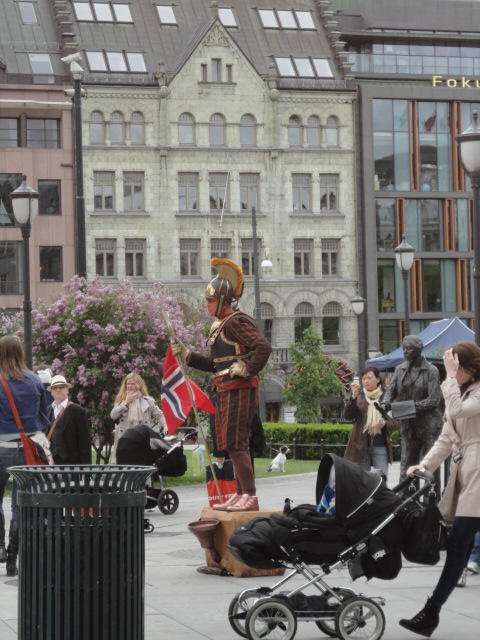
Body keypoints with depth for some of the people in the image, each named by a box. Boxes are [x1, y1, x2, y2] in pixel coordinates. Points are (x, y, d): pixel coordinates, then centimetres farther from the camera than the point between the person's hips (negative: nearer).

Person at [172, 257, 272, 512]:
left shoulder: (236, 322, -13)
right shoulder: (221, 326, 19)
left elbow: (263, 347, -25)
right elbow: (215, 364, 24)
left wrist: (247, 369, -20)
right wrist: (186, 355, 18)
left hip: (239, 391, -10)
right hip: (226, 392, 10)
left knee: (235, 443, -11)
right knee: (233, 445, 12)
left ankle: (250, 496, -11)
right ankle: (241, 494, 18)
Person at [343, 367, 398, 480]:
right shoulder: (358, 397, 7)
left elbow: (396, 422, 8)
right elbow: (347, 415, -6)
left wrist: (385, 424, -14)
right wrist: (353, 397, -19)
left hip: (380, 446, 0)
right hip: (361, 445, 1)